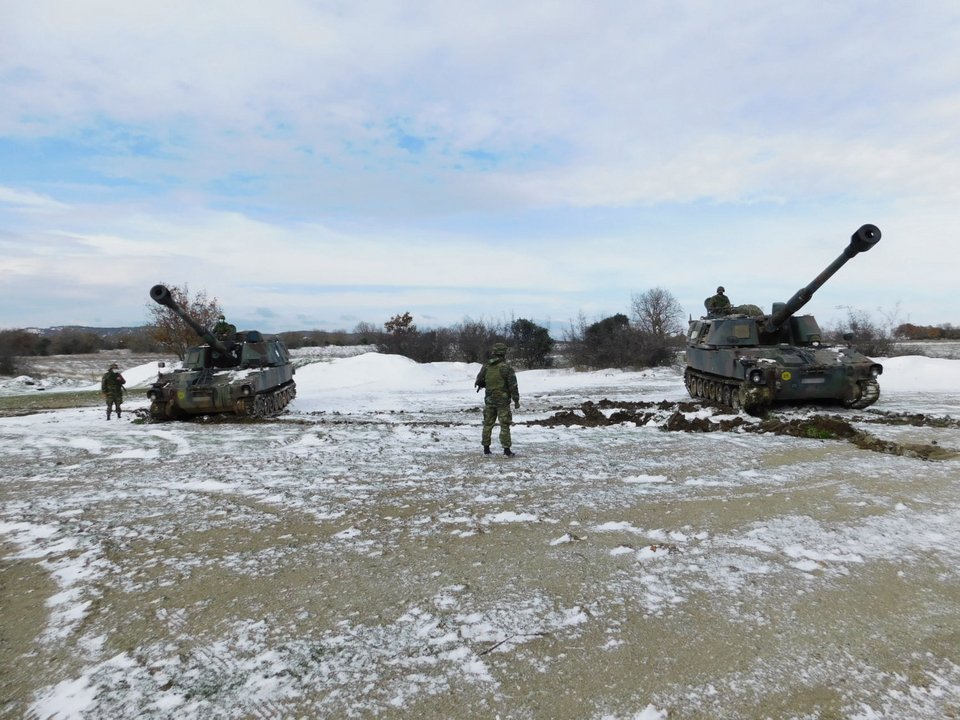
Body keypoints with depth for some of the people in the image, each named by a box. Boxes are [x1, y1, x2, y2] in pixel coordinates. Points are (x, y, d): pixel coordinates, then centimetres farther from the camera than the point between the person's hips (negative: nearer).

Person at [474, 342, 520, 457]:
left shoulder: (486, 366, 0)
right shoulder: (506, 368, -14)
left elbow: (479, 381, 8)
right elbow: (513, 385, -13)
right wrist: (516, 400, -4)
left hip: (489, 400, 4)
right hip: (503, 400, -4)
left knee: (488, 424, 13)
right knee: (504, 425, 2)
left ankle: (486, 449, 17)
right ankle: (507, 450, 3)